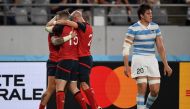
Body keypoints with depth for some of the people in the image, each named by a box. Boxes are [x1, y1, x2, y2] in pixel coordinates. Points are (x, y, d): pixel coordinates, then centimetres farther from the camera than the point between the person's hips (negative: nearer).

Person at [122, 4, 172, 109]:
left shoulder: (155, 27, 7)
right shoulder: (133, 28, -7)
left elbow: (160, 47, 9)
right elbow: (126, 47, -7)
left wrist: (166, 64, 6)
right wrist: (126, 66, -14)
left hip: (152, 60, 4)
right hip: (139, 60, -4)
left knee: (155, 90, 0)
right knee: (142, 88, -13)